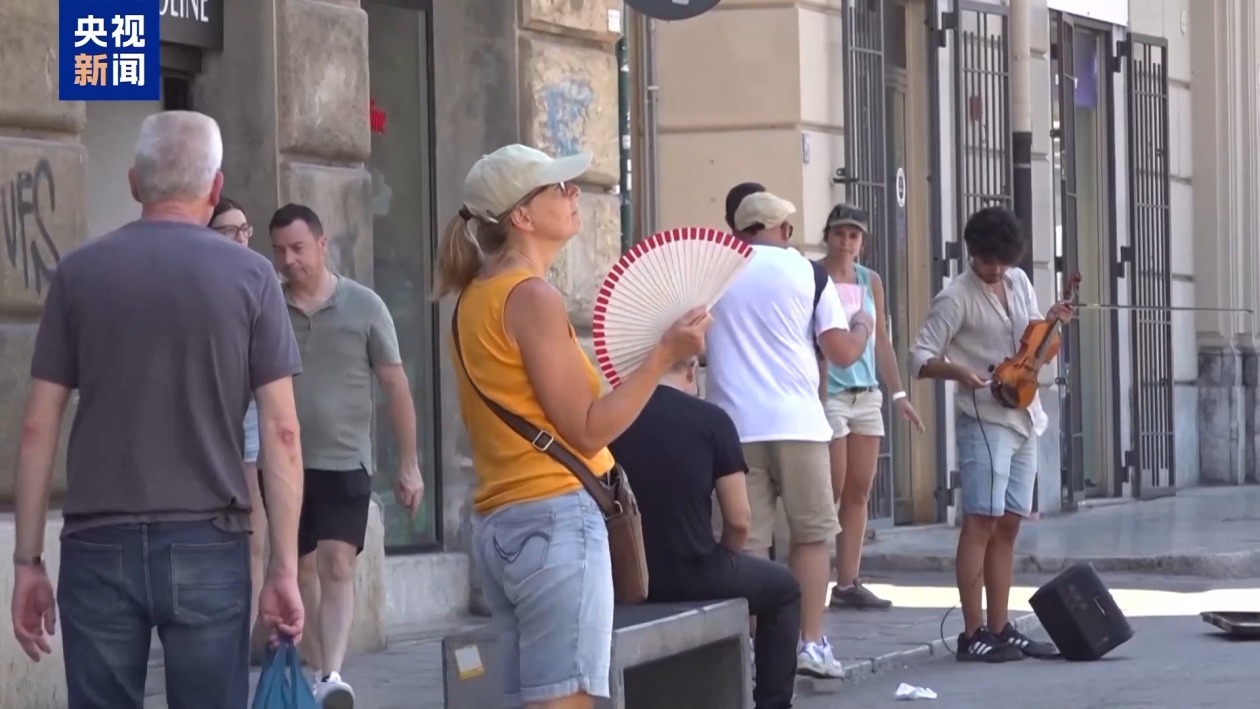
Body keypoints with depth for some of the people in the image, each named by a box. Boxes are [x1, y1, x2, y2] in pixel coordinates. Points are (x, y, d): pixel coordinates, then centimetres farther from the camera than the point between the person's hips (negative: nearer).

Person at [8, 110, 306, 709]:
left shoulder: (79, 272, 4)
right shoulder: (249, 276, 1)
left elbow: (38, 427, 3)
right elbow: (281, 431, -3)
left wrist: (27, 560, 9)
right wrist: (284, 569, 1)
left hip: (99, 546, 1)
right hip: (208, 546, -1)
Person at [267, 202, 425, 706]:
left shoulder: (364, 306, -1)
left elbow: (395, 386, 3)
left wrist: (409, 464, 1)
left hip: (345, 463, -2)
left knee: (337, 568, -13)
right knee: (304, 572, 11)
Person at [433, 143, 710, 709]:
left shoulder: (477, 297, 15)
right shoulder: (533, 297, -12)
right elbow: (587, 430, -14)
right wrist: (663, 355, -13)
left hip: (499, 524, 9)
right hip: (555, 518, -9)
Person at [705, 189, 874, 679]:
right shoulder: (805, 272, 3)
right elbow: (843, 353, 1)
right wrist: (863, 327, 22)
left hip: (734, 425, 2)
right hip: (795, 421, -1)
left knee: (748, 544, 2)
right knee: (811, 533, 9)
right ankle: (811, 644, 5)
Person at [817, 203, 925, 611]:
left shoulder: (870, 281, 13)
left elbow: (881, 341, 16)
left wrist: (898, 394, 11)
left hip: (866, 394, 6)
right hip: (828, 394, -6)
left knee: (859, 492, 5)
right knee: (831, 491, -8)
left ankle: (848, 583, 9)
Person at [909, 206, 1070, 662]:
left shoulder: (1019, 282, 11)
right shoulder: (956, 298, -10)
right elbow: (920, 358, -14)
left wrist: (1050, 323, 1)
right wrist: (957, 371, -32)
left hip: (1024, 419, 7)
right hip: (984, 422, -7)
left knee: (1008, 525, 8)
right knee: (982, 521, -12)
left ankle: (1000, 630, 12)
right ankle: (972, 634, -13)